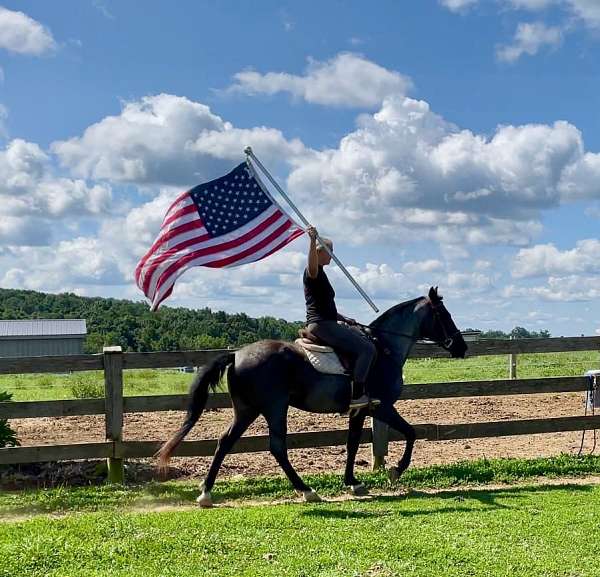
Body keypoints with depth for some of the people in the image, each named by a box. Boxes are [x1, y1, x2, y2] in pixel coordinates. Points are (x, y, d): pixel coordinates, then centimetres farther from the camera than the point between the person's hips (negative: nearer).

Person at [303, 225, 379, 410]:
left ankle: (364, 392, 14)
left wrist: (343, 318, 21)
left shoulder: (320, 274, 22)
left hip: (327, 323, 11)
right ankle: (356, 396, -16)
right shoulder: (313, 271, -9)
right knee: (366, 348, -16)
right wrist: (313, 240, -51)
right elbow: (312, 262, -36)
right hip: (321, 325, -11)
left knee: (366, 342, 18)